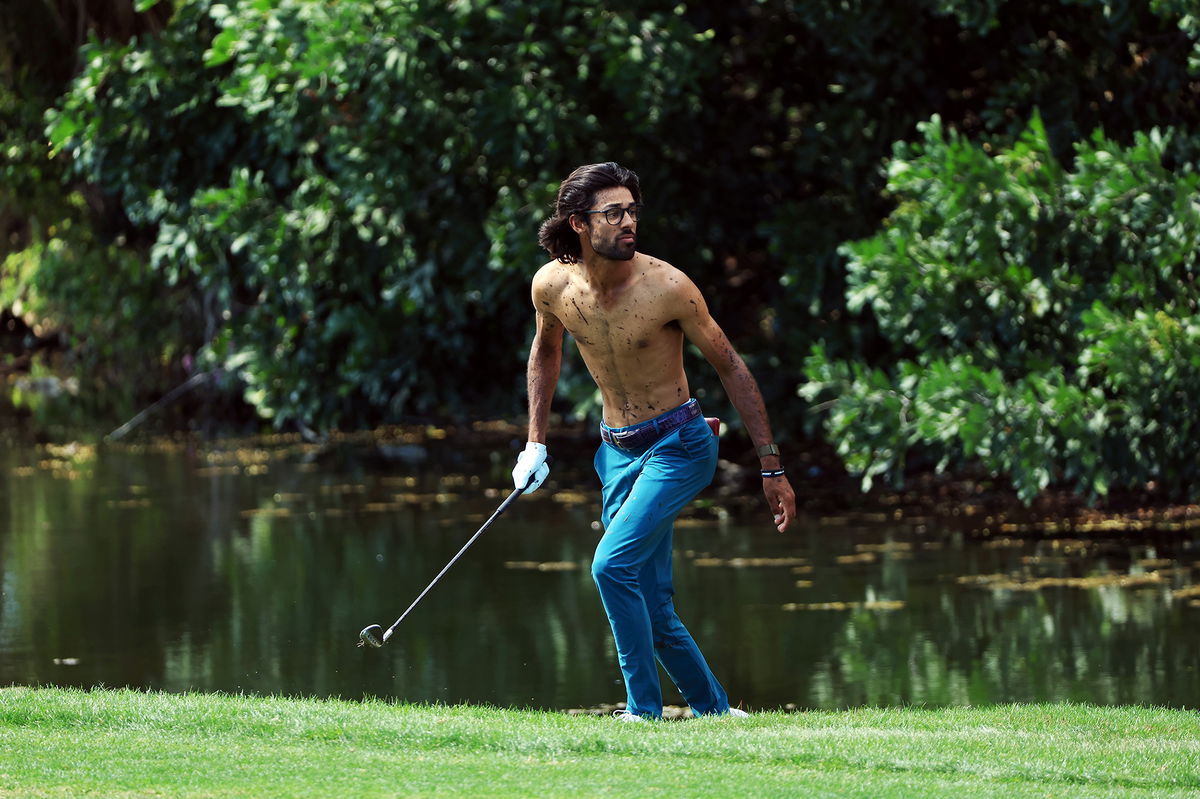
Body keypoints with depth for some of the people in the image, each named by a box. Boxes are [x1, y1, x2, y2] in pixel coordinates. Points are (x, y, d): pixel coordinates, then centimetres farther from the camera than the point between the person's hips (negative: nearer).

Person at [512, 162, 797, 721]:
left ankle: (643, 707, -13)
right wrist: (535, 444, 14)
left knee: (612, 565, -22)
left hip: (679, 445, -5)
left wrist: (772, 469, -10)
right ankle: (712, 708, 20)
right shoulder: (553, 285, -6)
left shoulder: (667, 287, -19)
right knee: (651, 605, 5)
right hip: (618, 452, 5)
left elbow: (730, 368, -10)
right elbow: (546, 350, 17)